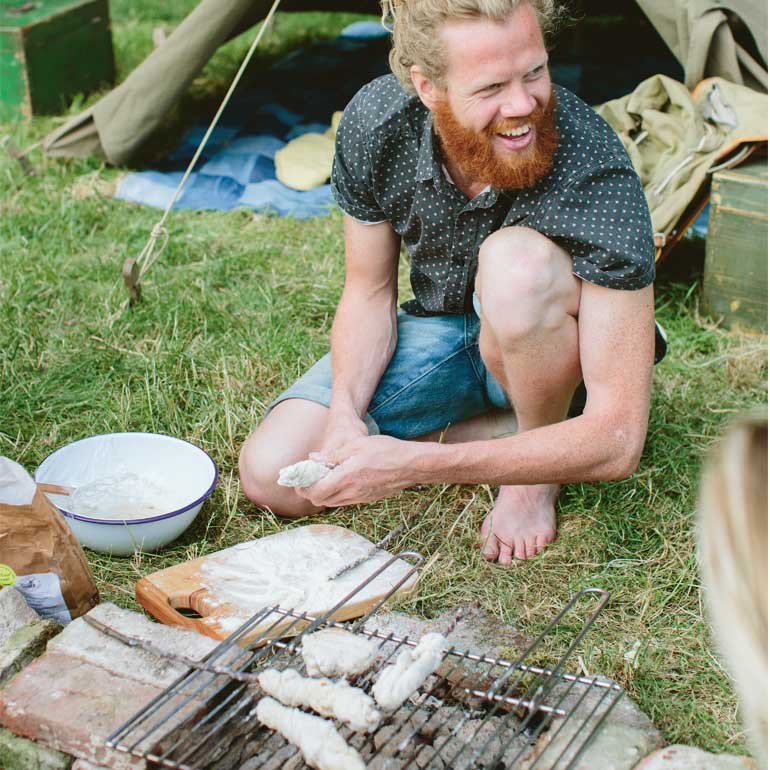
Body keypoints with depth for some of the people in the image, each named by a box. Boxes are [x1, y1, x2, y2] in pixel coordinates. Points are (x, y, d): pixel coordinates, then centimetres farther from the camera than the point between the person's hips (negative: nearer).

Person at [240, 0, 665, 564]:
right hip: (439, 327, 4)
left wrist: (414, 462, -42)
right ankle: (522, 432, -3)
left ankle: (539, 465, -11)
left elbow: (619, 441, -35)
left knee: (518, 261, -38)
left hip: (551, 344, -4)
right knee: (272, 475, -11)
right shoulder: (376, 122, -21)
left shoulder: (597, 174, -35)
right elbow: (369, 292, -5)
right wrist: (346, 416, -24)